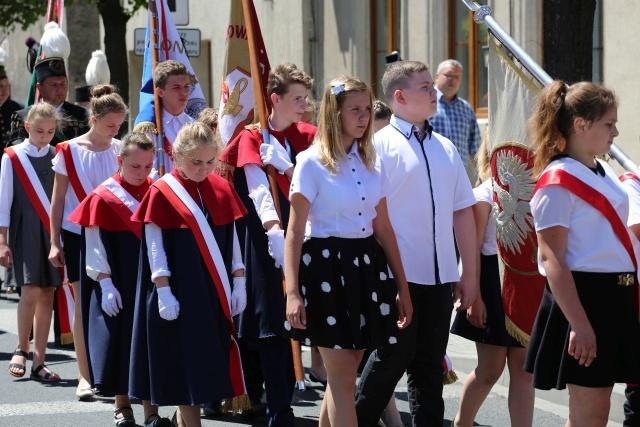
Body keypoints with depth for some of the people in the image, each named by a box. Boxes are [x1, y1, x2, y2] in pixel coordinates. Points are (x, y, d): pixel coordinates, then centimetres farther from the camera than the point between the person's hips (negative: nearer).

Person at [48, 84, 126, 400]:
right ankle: (84, 376, 3)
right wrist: (55, 242, -1)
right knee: (84, 303, -2)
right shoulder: (69, 151, -3)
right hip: (78, 234, -2)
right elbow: (58, 199, 1)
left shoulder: (121, 151, 2)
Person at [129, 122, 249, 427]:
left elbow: (232, 239, 11)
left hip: (216, 292, 5)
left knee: (211, 360, 7)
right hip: (181, 294, -5)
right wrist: (163, 291, -12)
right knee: (186, 364, 0)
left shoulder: (222, 190, 6)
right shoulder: (162, 193, -7)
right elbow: (154, 246, -7)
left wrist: (239, 283, 6)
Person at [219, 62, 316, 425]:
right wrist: (274, 231, -34)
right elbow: (258, 189, -19)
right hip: (266, 241, -4)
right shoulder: (253, 137, -4)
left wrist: (287, 167, -17)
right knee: (272, 325, -6)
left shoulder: (308, 136, 9)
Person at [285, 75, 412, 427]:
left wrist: (402, 286, 10)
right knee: (342, 375, -5)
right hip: (326, 266, -6)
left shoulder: (372, 163, 10)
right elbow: (295, 232, -9)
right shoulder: (312, 163, -7)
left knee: (342, 373, 10)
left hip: (366, 266, 6)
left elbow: (384, 228, 12)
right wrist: (292, 292, -17)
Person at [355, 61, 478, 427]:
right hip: (399, 274, -5)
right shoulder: (381, 146, -6)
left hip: (440, 274, 5)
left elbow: (463, 212, 14)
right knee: (395, 355, 0)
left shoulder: (445, 148, 13)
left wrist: (470, 273, 12)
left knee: (430, 362, 10)